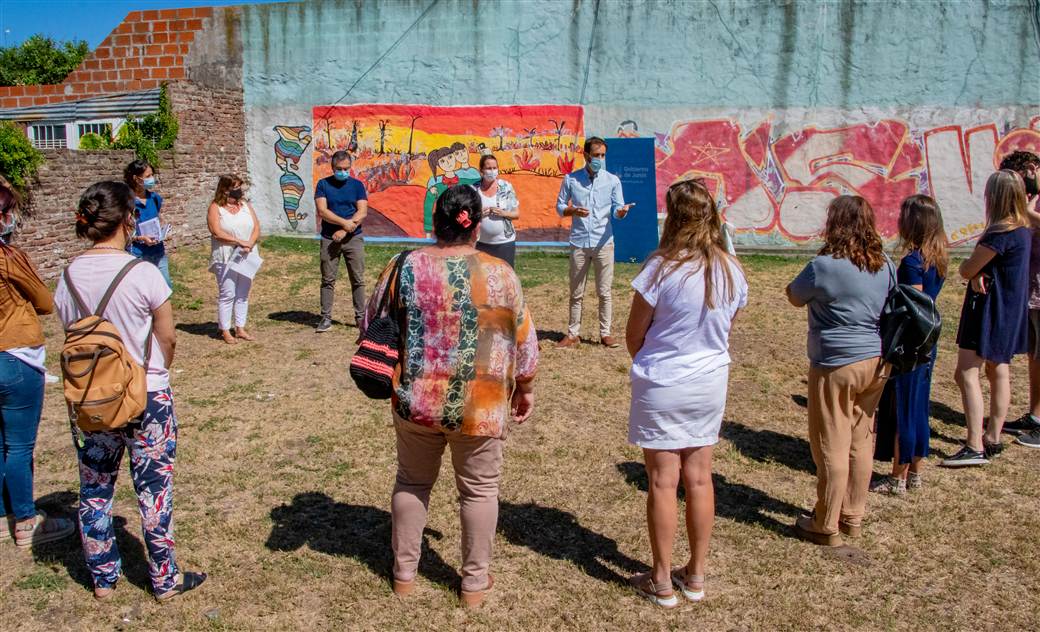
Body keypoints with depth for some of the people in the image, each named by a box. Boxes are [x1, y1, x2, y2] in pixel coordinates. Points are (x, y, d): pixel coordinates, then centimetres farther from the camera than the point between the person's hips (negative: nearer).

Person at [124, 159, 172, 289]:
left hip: (158, 253, 5)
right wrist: (140, 238, -20)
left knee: (166, 287, 7)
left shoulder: (155, 198, 6)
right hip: (138, 255, -5)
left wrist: (163, 234, 0)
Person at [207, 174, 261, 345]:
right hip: (226, 259, -5)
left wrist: (250, 244, -13)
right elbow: (217, 233, -14)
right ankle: (225, 331, 6)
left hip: (246, 258, 5)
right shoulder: (215, 208, -3)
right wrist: (240, 242, -18)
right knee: (227, 294, -2)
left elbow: (256, 227, 5)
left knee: (243, 294, 9)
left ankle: (240, 328, 17)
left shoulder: (246, 205, 12)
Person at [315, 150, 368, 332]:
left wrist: (344, 231, -13)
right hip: (329, 239, 0)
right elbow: (322, 211, -7)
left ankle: (360, 316, 10)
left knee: (358, 279, 2)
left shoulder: (357, 185, 5)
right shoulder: (323, 184, 4)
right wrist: (345, 222, -16)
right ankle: (326, 318, 9)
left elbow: (362, 212, -4)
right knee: (328, 280, 3)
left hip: (354, 238, 0)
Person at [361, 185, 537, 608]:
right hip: (479, 406, -1)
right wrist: (525, 389, 12)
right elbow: (523, 342, -2)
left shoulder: (405, 267, -6)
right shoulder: (499, 274, -9)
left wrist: (393, 377, 19)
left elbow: (371, 328, 3)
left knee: (412, 482, 20)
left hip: (415, 399, 2)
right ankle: (475, 582, 25)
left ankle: (404, 572, 31)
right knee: (479, 489, 15)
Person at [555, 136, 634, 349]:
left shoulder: (612, 180, 3)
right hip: (579, 242, 0)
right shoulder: (571, 179, 4)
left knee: (604, 292, 5)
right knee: (576, 293, 7)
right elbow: (560, 206, 8)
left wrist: (622, 211, -25)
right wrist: (573, 211, -13)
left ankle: (605, 333, 15)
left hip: (604, 242, 0)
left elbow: (617, 209, -1)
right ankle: (572, 334, 14)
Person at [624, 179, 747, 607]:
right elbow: (724, 328, 7)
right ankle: (695, 576, 26)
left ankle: (662, 583, 17)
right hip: (711, 383, 5)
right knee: (699, 478, 14)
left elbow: (633, 335, -9)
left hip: (661, 387, -5)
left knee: (663, 482, 5)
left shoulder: (662, 268, -18)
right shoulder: (732, 271, -3)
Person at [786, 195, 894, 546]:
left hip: (837, 366, -7)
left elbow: (794, 297, -1)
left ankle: (826, 526, 14)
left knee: (832, 446, 3)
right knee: (861, 441, 16)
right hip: (875, 363, 7)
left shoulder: (824, 266, -17)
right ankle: (853, 517, 29)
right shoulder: (885, 265, 3)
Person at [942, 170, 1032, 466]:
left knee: (966, 373, -10)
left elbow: (966, 270, -17)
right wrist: (979, 274, -13)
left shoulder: (1000, 233, -23)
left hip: (990, 310, -10)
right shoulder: (1024, 230, 8)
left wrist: (972, 268, 3)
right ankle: (993, 439, 24)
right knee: (998, 372, 15)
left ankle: (975, 448, -11)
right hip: (1011, 311, 10)